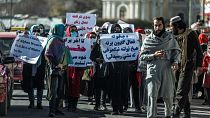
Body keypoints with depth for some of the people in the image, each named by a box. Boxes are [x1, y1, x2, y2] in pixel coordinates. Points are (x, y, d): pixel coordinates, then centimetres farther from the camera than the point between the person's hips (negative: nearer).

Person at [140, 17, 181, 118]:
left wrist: (175, 61, -4)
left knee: (168, 95, 8)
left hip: (167, 69, 1)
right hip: (153, 70, -1)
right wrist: (154, 55, -13)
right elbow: (142, 56, 3)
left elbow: (176, 51, 15)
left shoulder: (170, 37, 7)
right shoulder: (148, 40, 4)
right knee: (152, 95, -11)